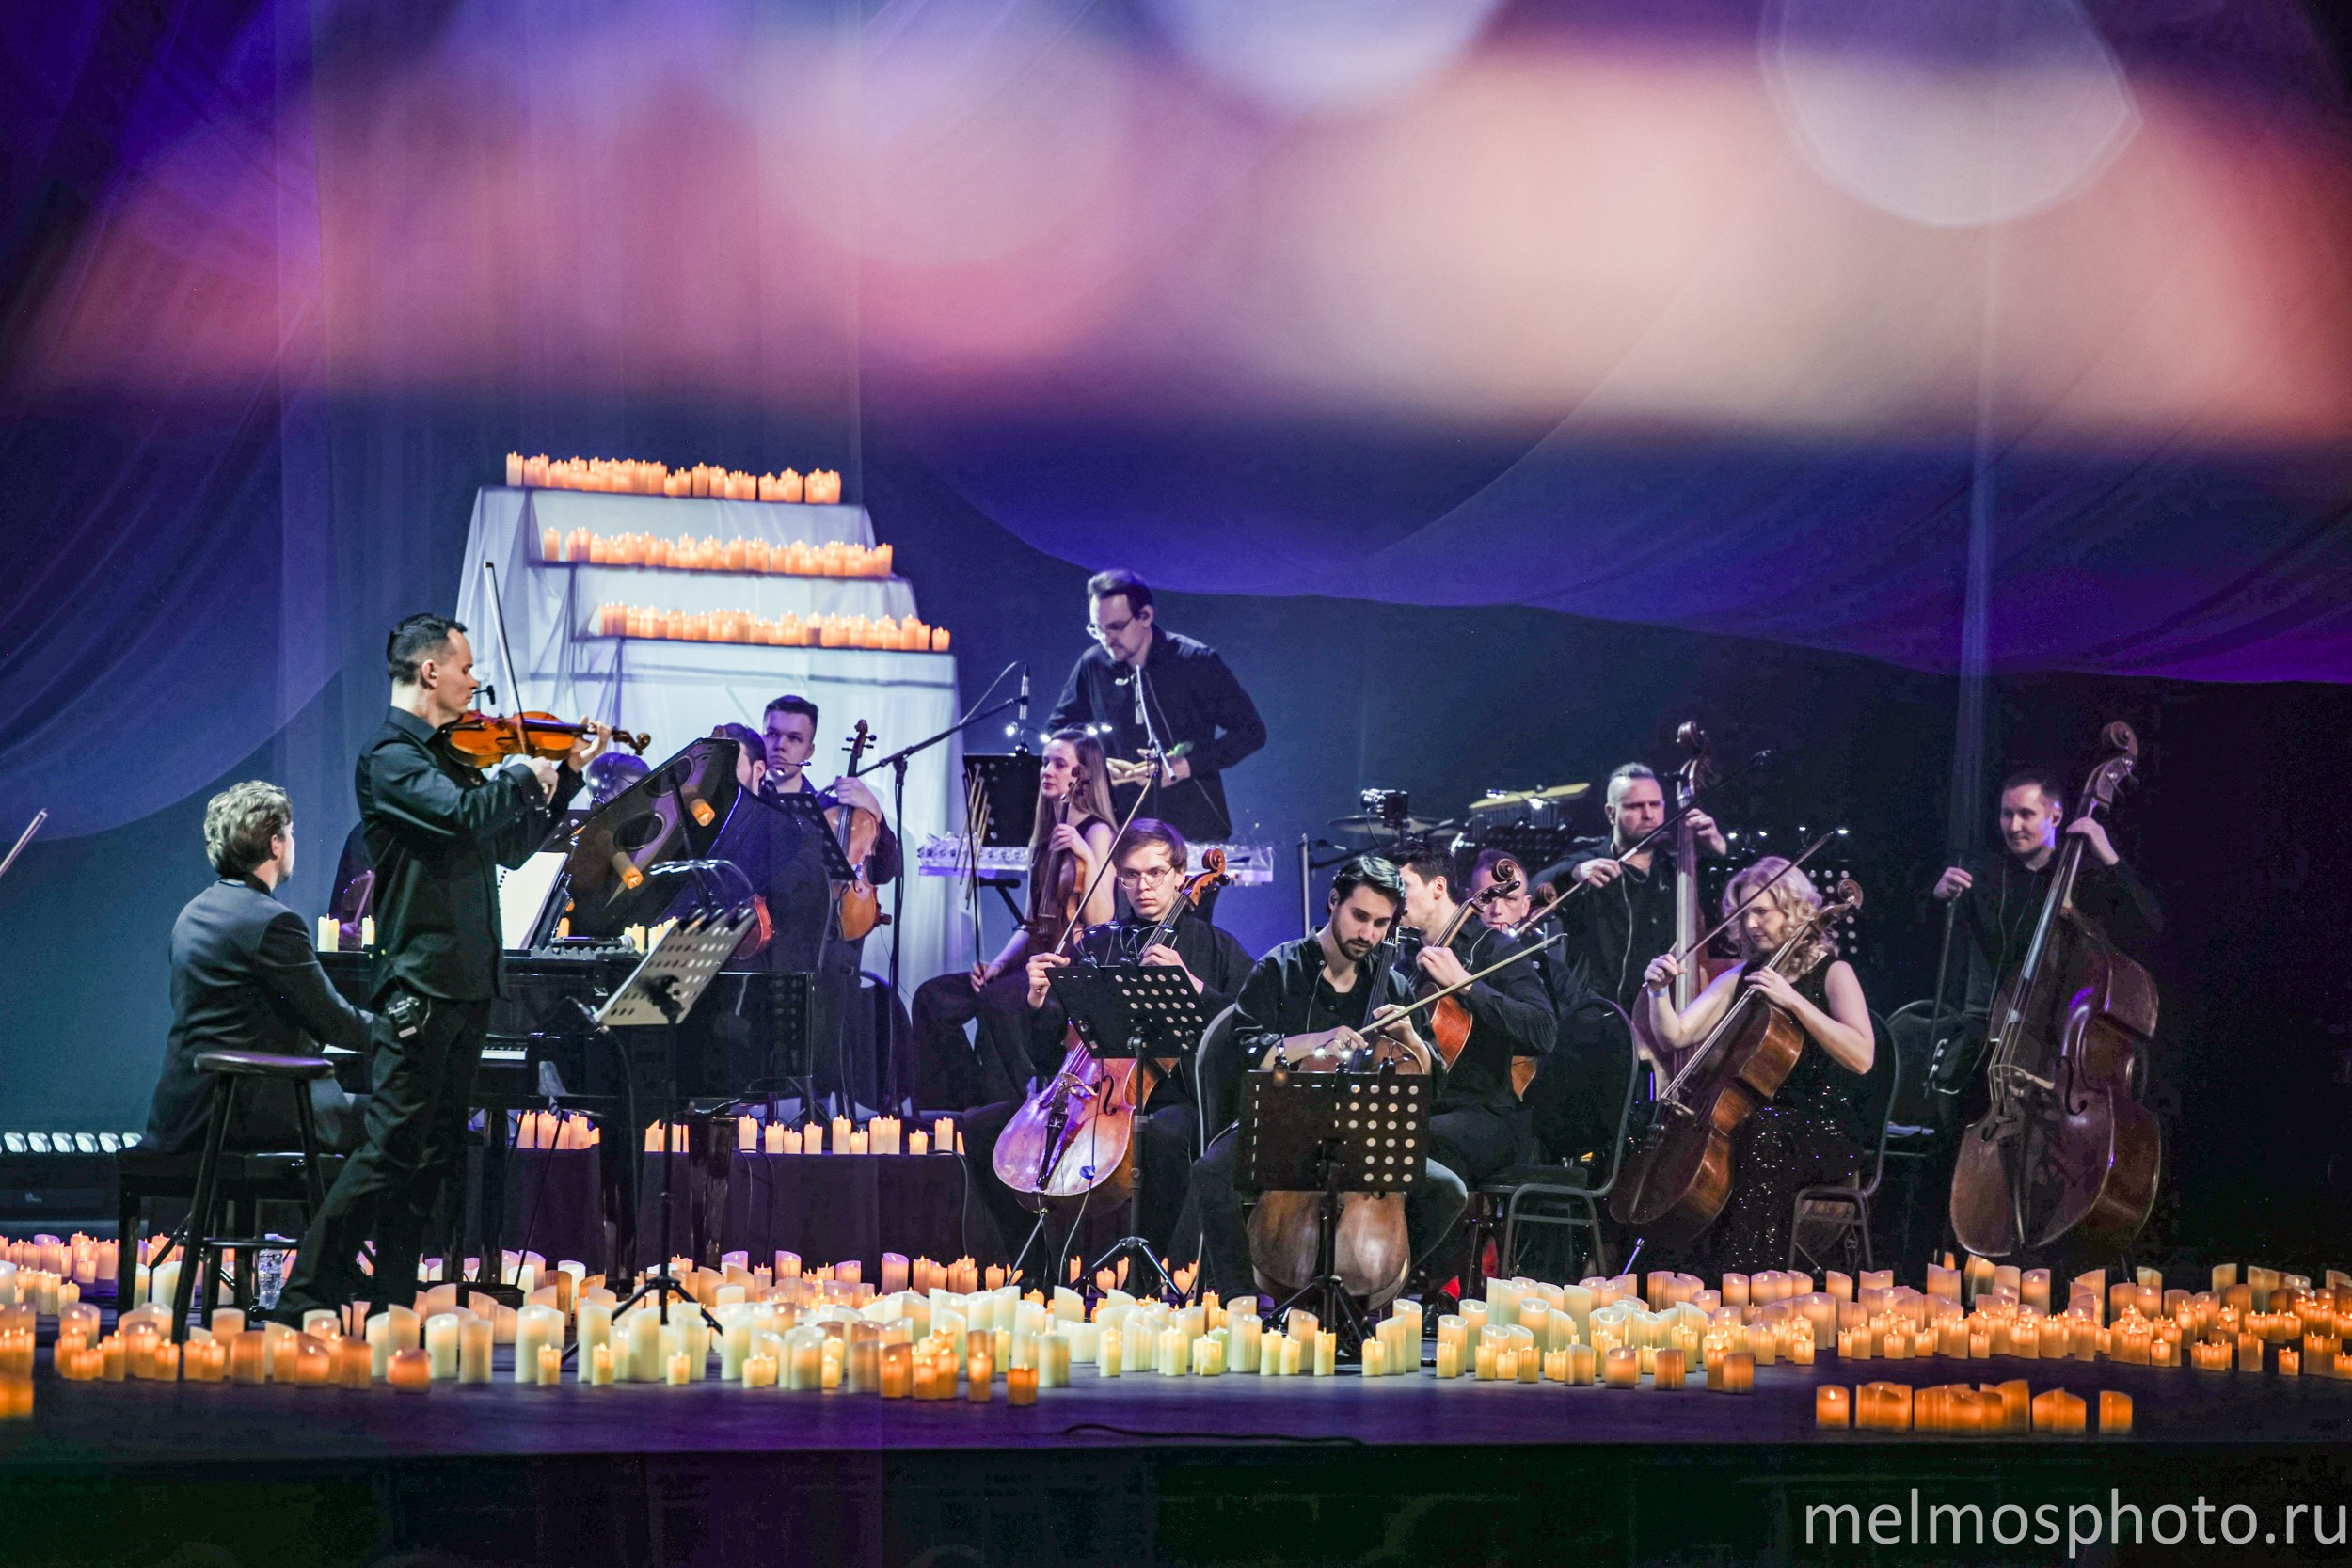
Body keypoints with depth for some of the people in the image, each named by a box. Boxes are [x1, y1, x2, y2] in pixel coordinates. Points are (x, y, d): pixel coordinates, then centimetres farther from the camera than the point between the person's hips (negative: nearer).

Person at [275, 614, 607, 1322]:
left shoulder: (450, 757, 17)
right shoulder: (390, 759, -10)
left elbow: (510, 845, 26)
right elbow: (463, 814, -27)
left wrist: (568, 772, 21)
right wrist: (524, 775, -10)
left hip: (466, 983, 9)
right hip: (420, 981, -9)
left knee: (437, 1152, 10)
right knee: (392, 1148, -11)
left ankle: (391, 1298, 14)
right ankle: (308, 1294, -7)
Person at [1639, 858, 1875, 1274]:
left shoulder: (1832, 974, -3)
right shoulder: (1741, 977, 14)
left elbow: (1862, 1058, -20)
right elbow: (1675, 1036, 9)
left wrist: (1794, 1001, -24)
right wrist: (1659, 991, -10)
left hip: (1822, 1130, -5)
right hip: (1756, 1112, 5)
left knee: (1762, 1132, -37)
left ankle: (1754, 1277, -36)